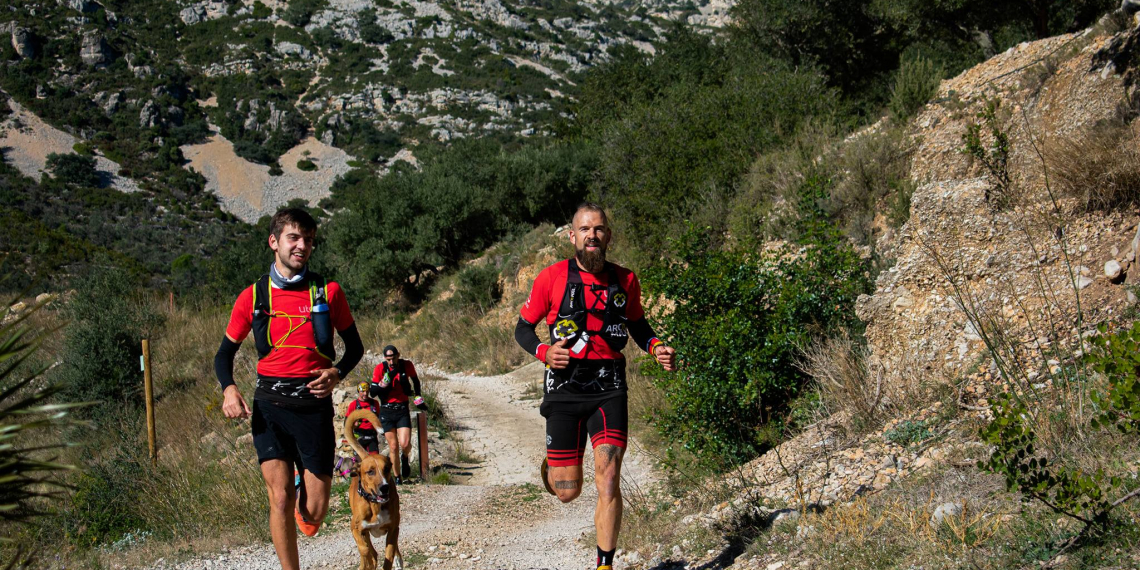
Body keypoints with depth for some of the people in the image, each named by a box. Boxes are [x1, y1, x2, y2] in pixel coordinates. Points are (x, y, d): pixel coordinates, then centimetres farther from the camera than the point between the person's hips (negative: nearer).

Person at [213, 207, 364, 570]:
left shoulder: (328, 292, 4)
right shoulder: (252, 297, 5)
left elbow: (355, 346, 13)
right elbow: (225, 353, 12)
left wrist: (337, 373, -8)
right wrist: (229, 389, -8)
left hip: (314, 406, 0)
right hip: (270, 407, 0)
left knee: (314, 512, 1)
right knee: (280, 498, -13)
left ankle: (304, 487, 37)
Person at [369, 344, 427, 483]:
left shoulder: (407, 365, -5)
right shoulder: (380, 368, -9)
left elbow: (415, 380, 17)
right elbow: (373, 392, -15)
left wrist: (417, 397, 15)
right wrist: (386, 379, -26)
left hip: (403, 410, 0)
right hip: (386, 411, 0)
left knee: (405, 444, -14)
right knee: (393, 446, 0)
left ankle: (405, 458, 20)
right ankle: (397, 477, 10)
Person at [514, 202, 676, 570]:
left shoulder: (626, 281, 3)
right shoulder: (552, 278, -4)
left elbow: (637, 325, 19)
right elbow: (523, 328, 5)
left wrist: (656, 348, -1)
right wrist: (544, 352, -15)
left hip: (609, 388, 1)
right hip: (565, 387, -1)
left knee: (608, 480, -13)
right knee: (567, 492, 2)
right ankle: (552, 466, 39)